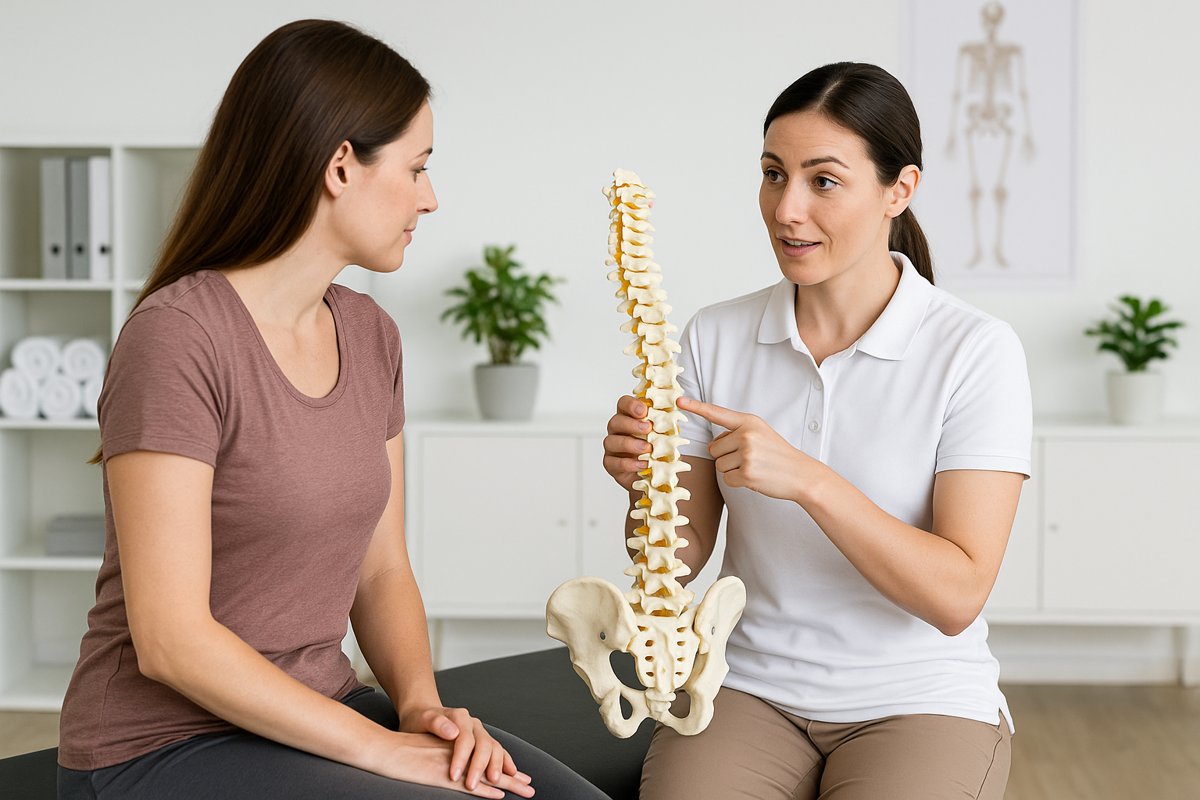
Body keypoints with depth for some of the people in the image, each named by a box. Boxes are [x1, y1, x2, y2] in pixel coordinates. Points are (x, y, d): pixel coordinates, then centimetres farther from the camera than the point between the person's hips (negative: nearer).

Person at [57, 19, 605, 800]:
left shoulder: (370, 335, 6)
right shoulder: (179, 334, -18)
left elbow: (382, 571, 10)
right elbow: (170, 640, -21)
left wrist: (421, 704, -8)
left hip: (318, 714, 7)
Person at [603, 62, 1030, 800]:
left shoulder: (977, 352, -10)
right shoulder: (715, 338, 1)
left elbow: (956, 596, -16)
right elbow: (681, 559, 4)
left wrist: (807, 478, -26)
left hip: (920, 704, -2)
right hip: (750, 689, 2)